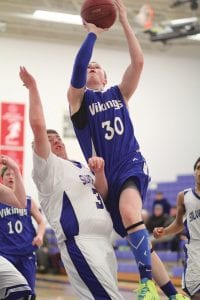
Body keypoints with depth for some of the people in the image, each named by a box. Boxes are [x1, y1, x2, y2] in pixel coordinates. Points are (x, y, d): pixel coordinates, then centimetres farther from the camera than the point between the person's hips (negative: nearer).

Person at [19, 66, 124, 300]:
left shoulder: (80, 167, 25)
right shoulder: (47, 167, 1)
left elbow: (102, 194, 16)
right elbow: (38, 126, -12)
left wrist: (99, 172, -2)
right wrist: (32, 87, -8)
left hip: (103, 242, 8)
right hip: (79, 244, -8)